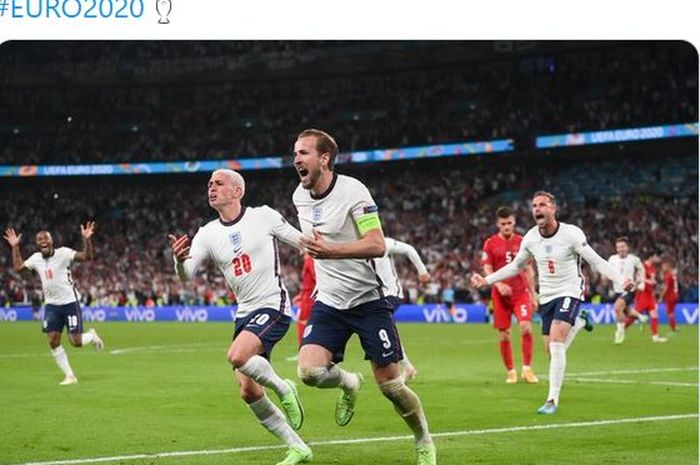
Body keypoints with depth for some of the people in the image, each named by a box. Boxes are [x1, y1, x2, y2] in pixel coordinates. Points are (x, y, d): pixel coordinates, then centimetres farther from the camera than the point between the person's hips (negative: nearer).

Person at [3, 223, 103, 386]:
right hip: (51, 305, 5)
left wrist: (87, 240, -36)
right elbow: (18, 266, 19)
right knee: (53, 340, -5)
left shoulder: (63, 253, -12)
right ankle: (69, 375, 7)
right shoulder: (36, 258, 4)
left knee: (76, 341, -8)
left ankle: (92, 335, 28)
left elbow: (87, 257, -21)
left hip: (69, 302, -5)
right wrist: (15, 247, 14)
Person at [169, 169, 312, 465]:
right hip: (244, 314, 6)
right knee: (248, 391, 1)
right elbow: (186, 275, -9)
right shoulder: (207, 234, 5)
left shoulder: (263, 216, -4)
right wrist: (178, 259, -30)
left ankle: (282, 388, -2)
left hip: (273, 306, -6)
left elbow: (303, 243, 5)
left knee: (237, 356, -30)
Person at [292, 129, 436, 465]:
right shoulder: (299, 196, 5)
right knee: (309, 371, -18)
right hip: (329, 302, 5)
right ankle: (349, 384, 17)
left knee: (390, 384, -3)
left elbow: (378, 246, -23)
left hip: (367, 298, -5)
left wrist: (331, 251, -35)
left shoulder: (353, 191, -15)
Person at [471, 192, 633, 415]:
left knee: (556, 344, -21)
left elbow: (596, 262, -11)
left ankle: (552, 400, -18)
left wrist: (621, 280, -24)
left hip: (569, 293, -5)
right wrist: (486, 280, 10)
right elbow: (515, 266, 15)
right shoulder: (530, 238, -1)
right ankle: (578, 323, 39)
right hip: (546, 296, 5)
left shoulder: (571, 233, -15)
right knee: (551, 349, 6)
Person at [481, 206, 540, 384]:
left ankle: (527, 369, -9)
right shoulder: (490, 243, 2)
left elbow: (528, 270, 12)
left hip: (521, 292, 0)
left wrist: (533, 294, 10)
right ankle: (510, 371, 14)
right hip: (500, 295, 0)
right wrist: (499, 284, -20)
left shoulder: (522, 241, 8)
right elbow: (487, 269, -2)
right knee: (504, 335, 1)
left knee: (526, 327, -18)